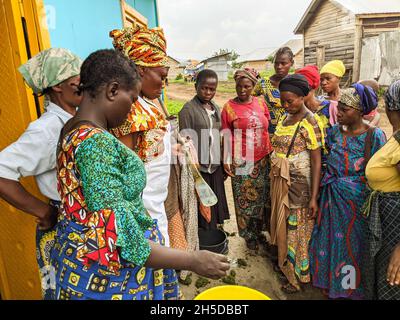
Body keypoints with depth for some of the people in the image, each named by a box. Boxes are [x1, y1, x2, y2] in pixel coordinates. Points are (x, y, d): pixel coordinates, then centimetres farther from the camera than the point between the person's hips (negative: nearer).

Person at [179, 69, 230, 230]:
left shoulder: (216, 108, 9)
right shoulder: (188, 110, -11)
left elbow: (219, 138, 12)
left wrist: (222, 164, 10)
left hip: (215, 168, 6)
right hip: (199, 169, -6)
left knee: (215, 208, 17)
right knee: (202, 214, 6)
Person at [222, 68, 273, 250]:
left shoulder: (261, 103, 5)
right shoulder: (229, 107, -5)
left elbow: (267, 129, 11)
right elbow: (227, 135, -5)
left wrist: (271, 152, 9)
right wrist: (226, 160, -9)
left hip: (263, 160, 4)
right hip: (241, 162, -4)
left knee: (261, 196, 15)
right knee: (244, 199, 7)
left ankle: (259, 231, 35)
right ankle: (249, 236, 26)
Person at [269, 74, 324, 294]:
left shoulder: (310, 122, -15)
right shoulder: (285, 118, 7)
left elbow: (316, 161, -16)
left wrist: (313, 197, -18)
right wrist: (275, 181, 11)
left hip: (300, 185, -6)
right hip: (281, 183, 7)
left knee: (297, 229, 8)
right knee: (283, 225, 18)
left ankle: (298, 275, 29)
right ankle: (286, 265, 40)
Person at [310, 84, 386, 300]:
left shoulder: (374, 135, -13)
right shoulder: (335, 131, 0)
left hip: (357, 200, -4)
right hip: (332, 198, 4)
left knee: (352, 241, 12)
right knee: (331, 238, 16)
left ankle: (351, 288, 37)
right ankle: (331, 282, 39)